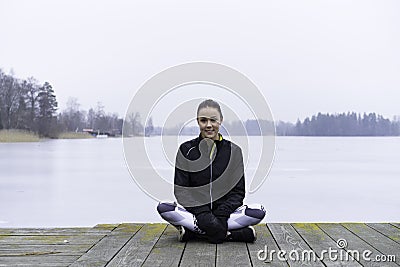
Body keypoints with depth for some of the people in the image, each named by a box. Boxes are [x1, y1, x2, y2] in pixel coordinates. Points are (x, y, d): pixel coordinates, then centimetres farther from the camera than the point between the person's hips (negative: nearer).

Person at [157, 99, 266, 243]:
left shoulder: (233, 151, 4)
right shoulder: (186, 150, 2)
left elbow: (238, 191, 1)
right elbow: (181, 190, -3)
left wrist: (221, 215, -17)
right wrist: (202, 214, -20)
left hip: (225, 211, 1)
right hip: (194, 211, 0)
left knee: (259, 212, -27)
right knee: (163, 208, -29)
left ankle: (192, 231, -24)